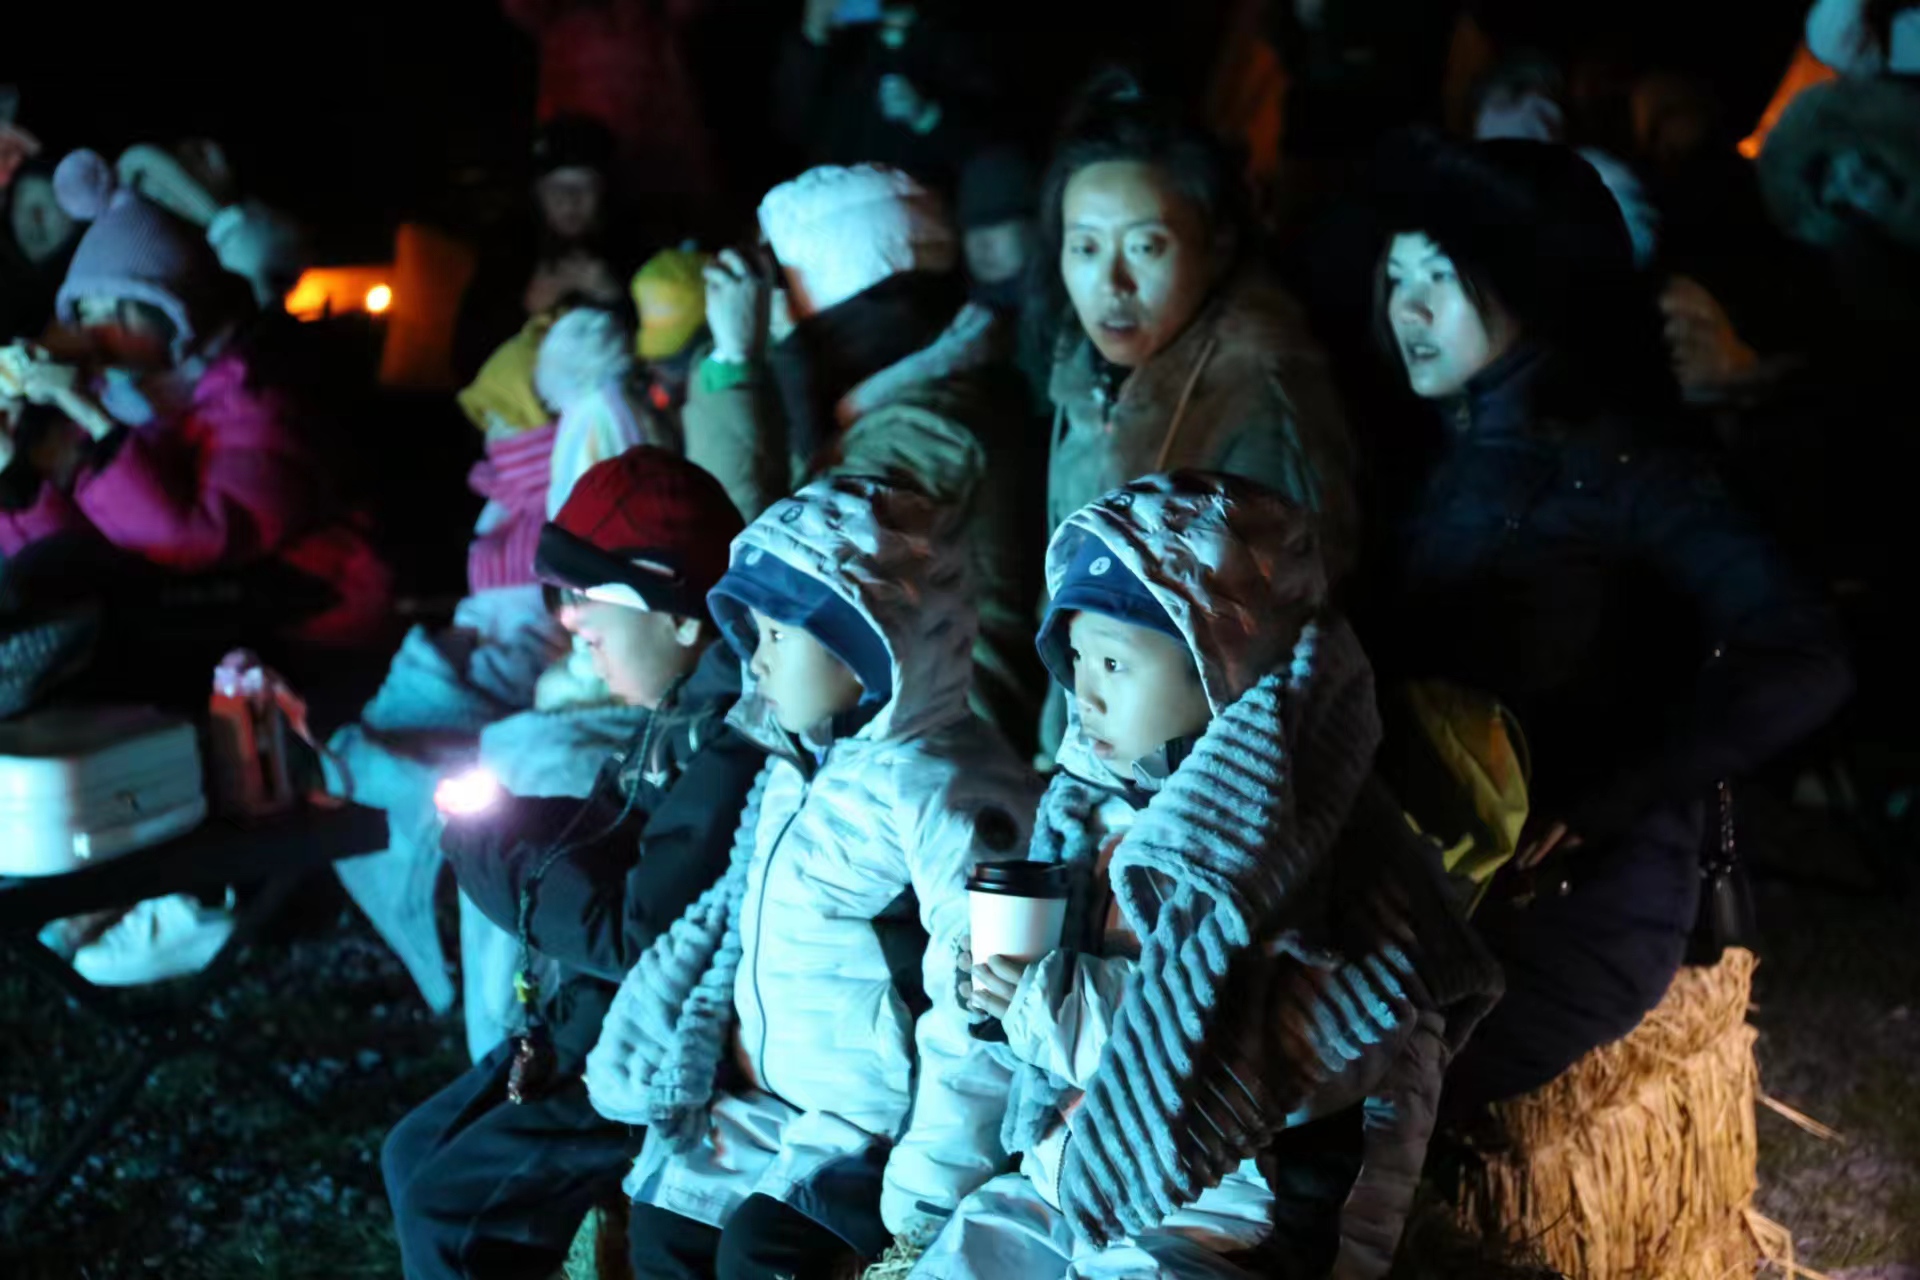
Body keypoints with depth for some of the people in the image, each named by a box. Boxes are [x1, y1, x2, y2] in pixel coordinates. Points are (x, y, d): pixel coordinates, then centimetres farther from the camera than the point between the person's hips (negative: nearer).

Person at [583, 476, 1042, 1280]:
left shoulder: (940, 790, -22)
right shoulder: (797, 769, 8)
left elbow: (979, 1009, -25)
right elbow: (742, 931, 17)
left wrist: (927, 1183, -25)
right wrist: (690, 1068, 13)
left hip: (881, 1120, -9)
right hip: (774, 1100, 9)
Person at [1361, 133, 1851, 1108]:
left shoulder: (1620, 470, -8)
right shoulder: (1443, 464, 12)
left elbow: (1798, 667, -21)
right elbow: (1396, 672, 6)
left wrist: (1574, 818, -20)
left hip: (1579, 900, -6)